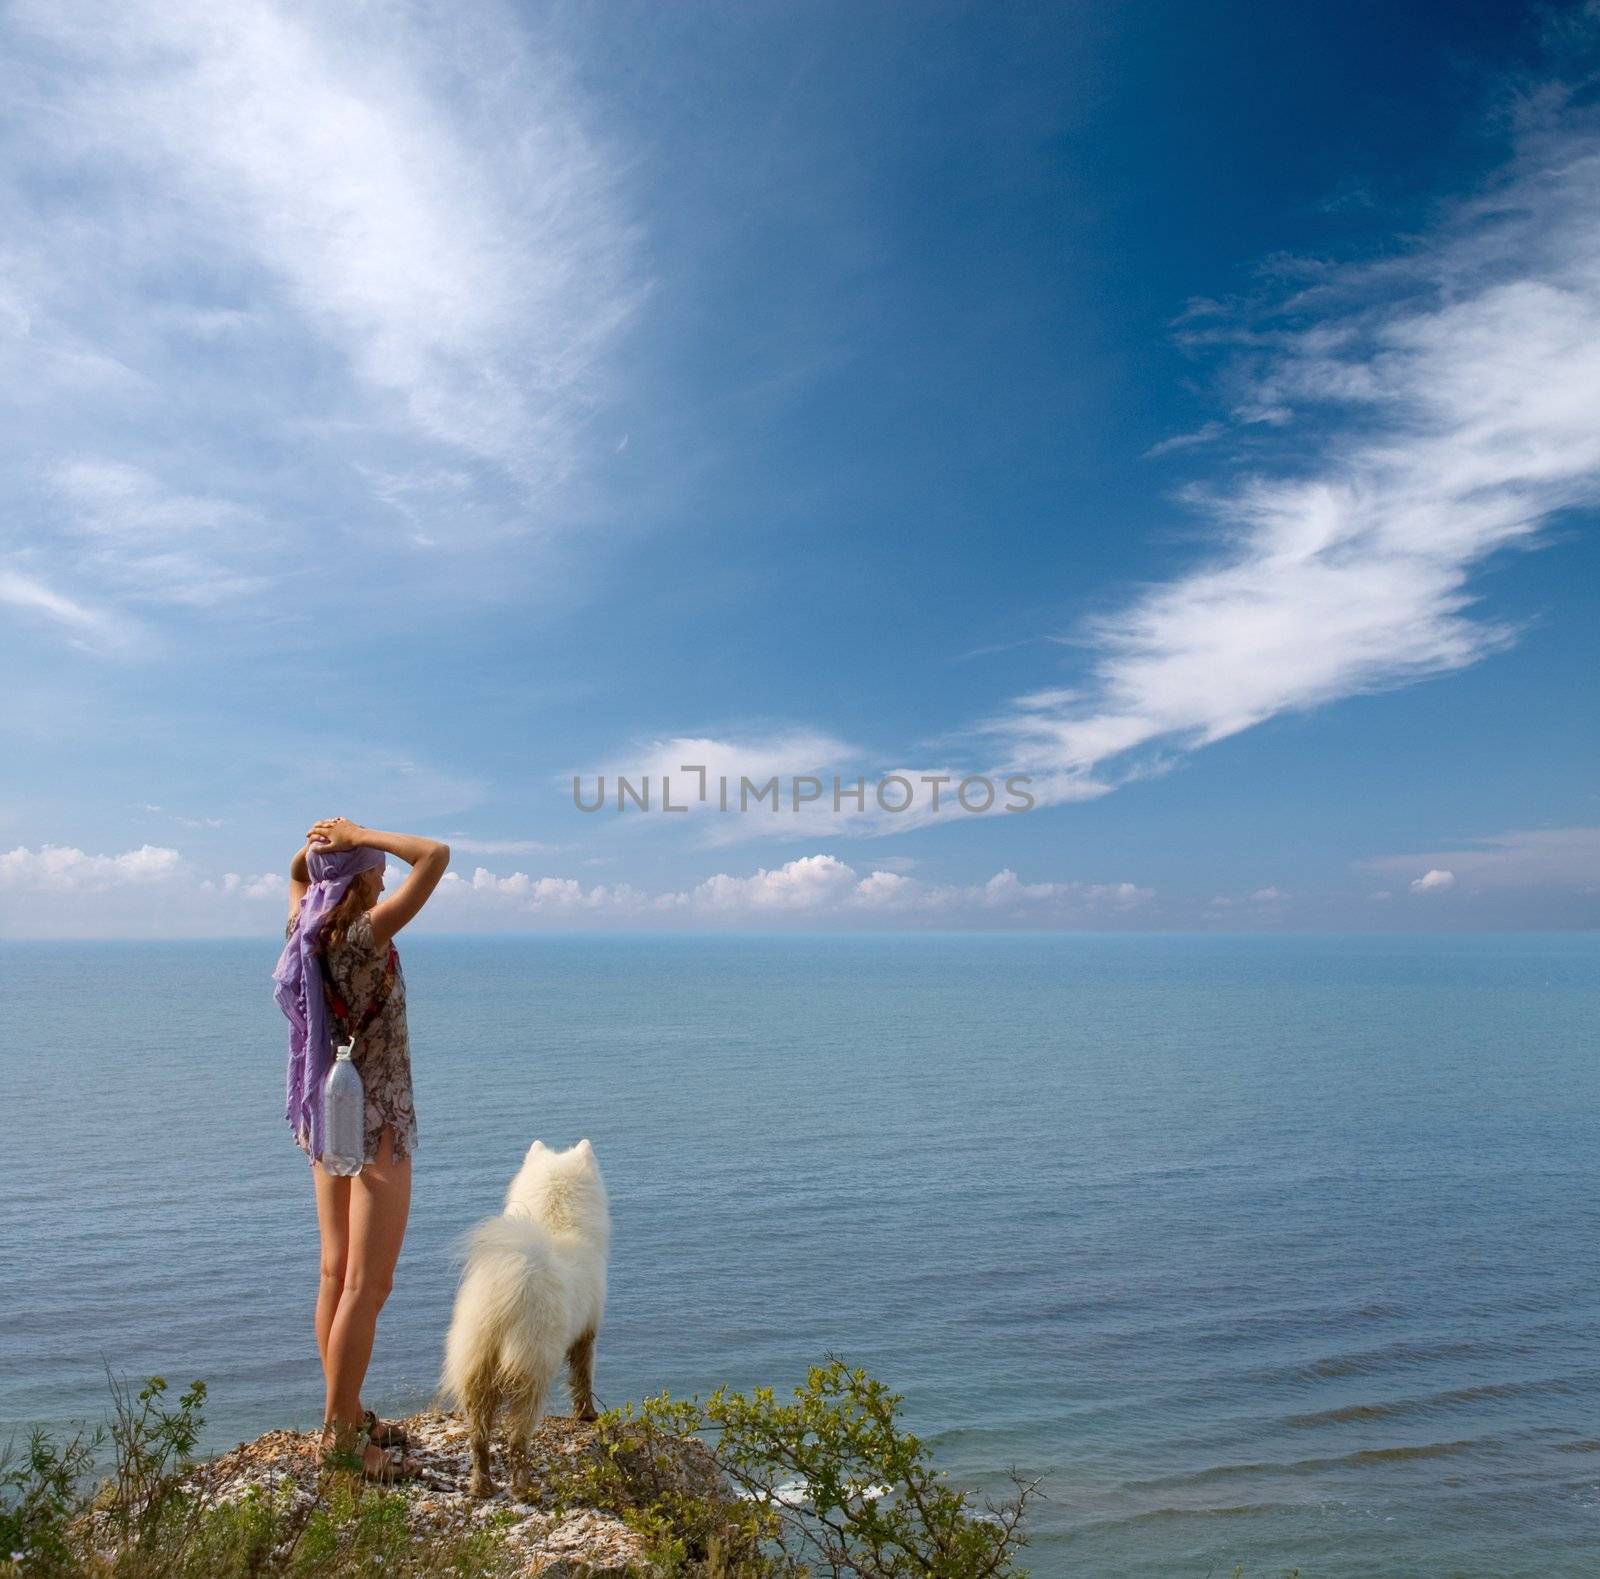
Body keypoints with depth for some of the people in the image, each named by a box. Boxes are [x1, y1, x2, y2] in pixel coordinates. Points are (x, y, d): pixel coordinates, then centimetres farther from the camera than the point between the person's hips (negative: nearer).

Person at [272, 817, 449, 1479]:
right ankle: (341, 1437, 9)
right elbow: (436, 854, -24)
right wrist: (360, 837, -15)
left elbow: (297, 872, 23)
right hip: (375, 1124, -8)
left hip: (324, 1119, 8)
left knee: (337, 1275, 15)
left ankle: (344, 1417, 27)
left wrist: (318, 843, 5)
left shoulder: (303, 931, 1)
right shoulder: (365, 934, -20)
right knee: (367, 1286, 1)